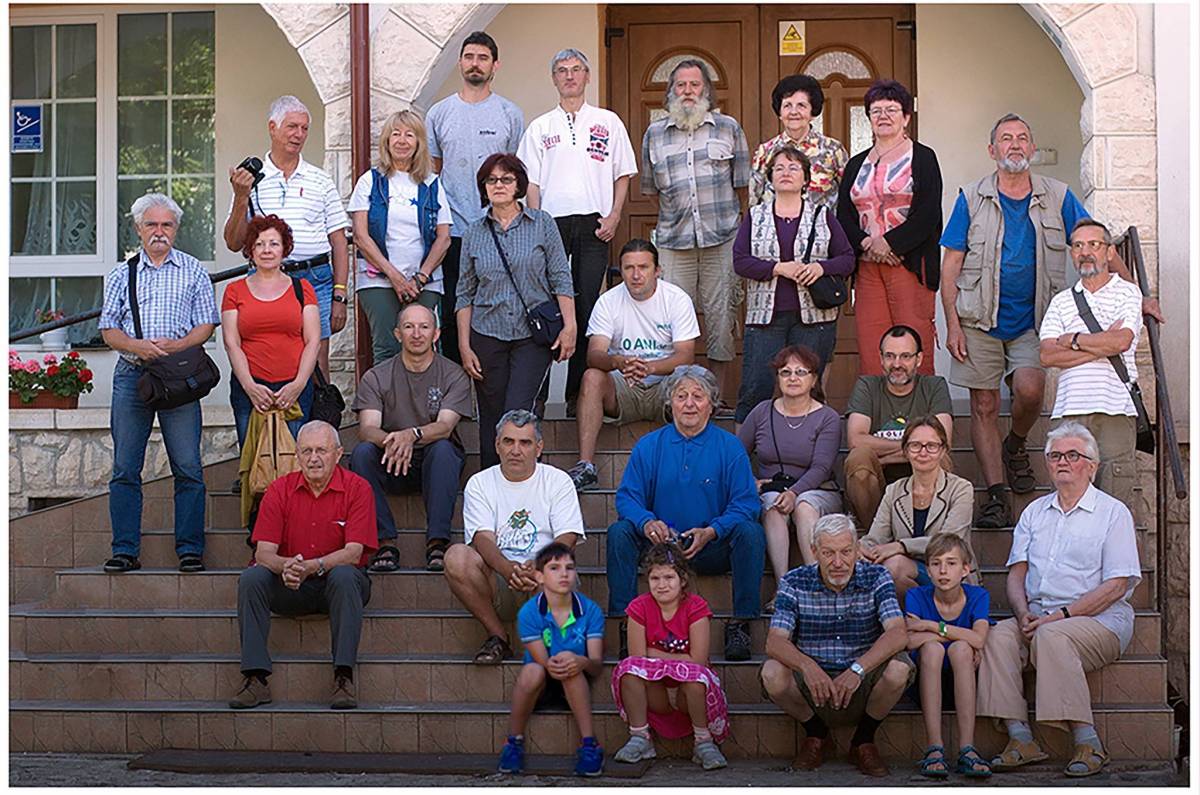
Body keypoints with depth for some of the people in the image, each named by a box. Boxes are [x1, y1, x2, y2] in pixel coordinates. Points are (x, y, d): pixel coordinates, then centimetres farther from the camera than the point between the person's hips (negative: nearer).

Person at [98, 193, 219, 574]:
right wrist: (139, 346, -11)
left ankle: (190, 549, 2)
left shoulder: (193, 271, 10)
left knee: (188, 467, -4)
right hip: (131, 373, 2)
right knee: (125, 468, 0)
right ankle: (124, 551, 5)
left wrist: (175, 346, -14)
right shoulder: (121, 275, 14)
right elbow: (109, 330, 9)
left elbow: (206, 324, 3)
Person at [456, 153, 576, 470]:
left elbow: (561, 278, 1)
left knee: (516, 416, -13)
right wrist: (464, 346, 4)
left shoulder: (542, 224, 2)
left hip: (533, 336, -2)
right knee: (491, 419, 5)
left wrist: (569, 326, -7)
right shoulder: (474, 234, 8)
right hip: (487, 336, 3)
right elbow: (465, 294, 10)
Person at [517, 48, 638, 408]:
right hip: (552, 223, 0)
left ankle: (579, 392, 3)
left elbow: (623, 173, 11)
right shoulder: (539, 127, 13)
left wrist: (614, 216, -2)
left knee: (587, 307, -2)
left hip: (594, 225, 0)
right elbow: (532, 182, 9)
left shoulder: (608, 122, 11)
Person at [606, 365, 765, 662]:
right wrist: (646, 523, -22)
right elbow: (627, 497, 2)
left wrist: (711, 532, -22)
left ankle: (741, 624, -24)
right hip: (660, 546, 1)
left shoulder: (729, 446, 3)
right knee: (619, 532, -23)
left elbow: (745, 504, -4)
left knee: (750, 532, -28)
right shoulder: (648, 445, 7)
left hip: (712, 550, -1)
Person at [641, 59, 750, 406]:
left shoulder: (729, 128, 9)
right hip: (673, 241, 1)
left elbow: (743, 183, 12)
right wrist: (674, 216, 13)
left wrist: (725, 215, 8)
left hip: (722, 238, -1)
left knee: (720, 314, 0)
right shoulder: (654, 133, 12)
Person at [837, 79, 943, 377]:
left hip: (909, 261, -4)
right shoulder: (857, 164, 19)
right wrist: (865, 243, -7)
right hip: (867, 264, 4)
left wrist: (888, 243, -12)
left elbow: (927, 214, -6)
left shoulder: (922, 158, 4)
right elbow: (843, 215, 11)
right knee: (869, 341, -3)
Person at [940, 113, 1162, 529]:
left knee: (1029, 387, -22)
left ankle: (1016, 446, 11)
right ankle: (997, 499, 3)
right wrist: (953, 325, -7)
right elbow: (950, 267, 1)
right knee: (984, 407, -2)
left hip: (1032, 322, 0)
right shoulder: (972, 198, 1)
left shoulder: (1057, 197, 4)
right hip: (980, 322, 0)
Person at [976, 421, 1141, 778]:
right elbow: (1016, 574, 13)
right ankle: (1020, 738, -27)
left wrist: (1060, 616, -15)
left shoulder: (1113, 513, 4)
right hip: (1038, 617, 5)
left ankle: (1087, 742, -30)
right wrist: (1023, 613, -9)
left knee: (1051, 636, -35)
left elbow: (1115, 587, -6)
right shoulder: (1035, 512, 20)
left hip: (1099, 619, -5)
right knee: (999, 635, -25)